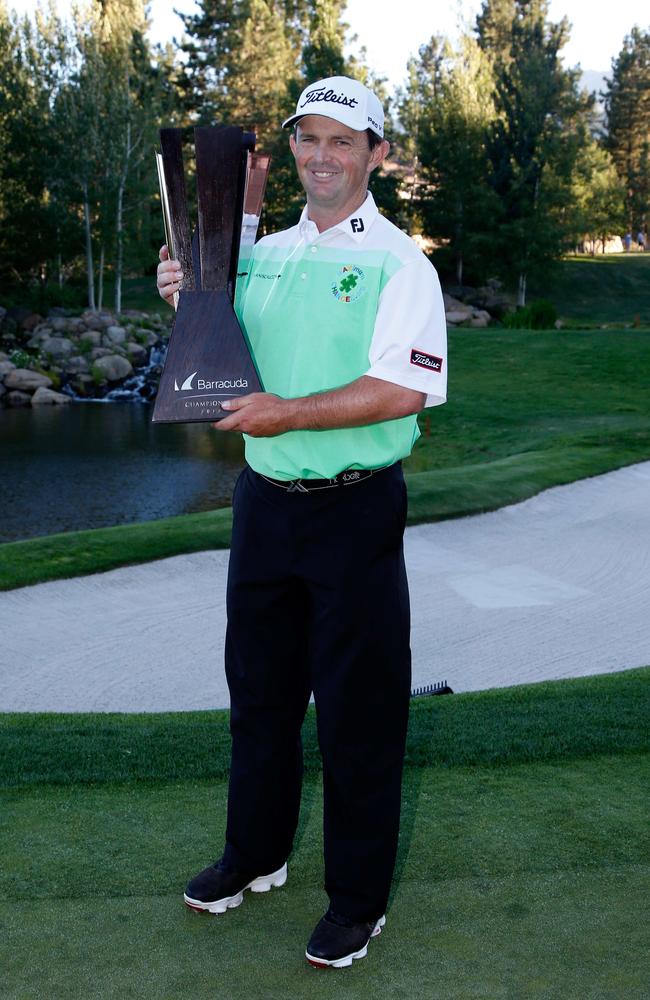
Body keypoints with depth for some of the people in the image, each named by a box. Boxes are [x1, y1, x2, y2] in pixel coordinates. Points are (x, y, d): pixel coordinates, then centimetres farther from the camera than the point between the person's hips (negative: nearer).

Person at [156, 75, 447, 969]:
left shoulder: (398, 262, -7)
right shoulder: (263, 255, 11)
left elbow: (403, 389, -18)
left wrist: (291, 412, -24)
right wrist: (188, 303, 1)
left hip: (355, 509, -6)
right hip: (264, 500, 6)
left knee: (358, 708, 3)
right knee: (259, 689, 17)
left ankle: (359, 901, 18)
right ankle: (255, 855, 36)